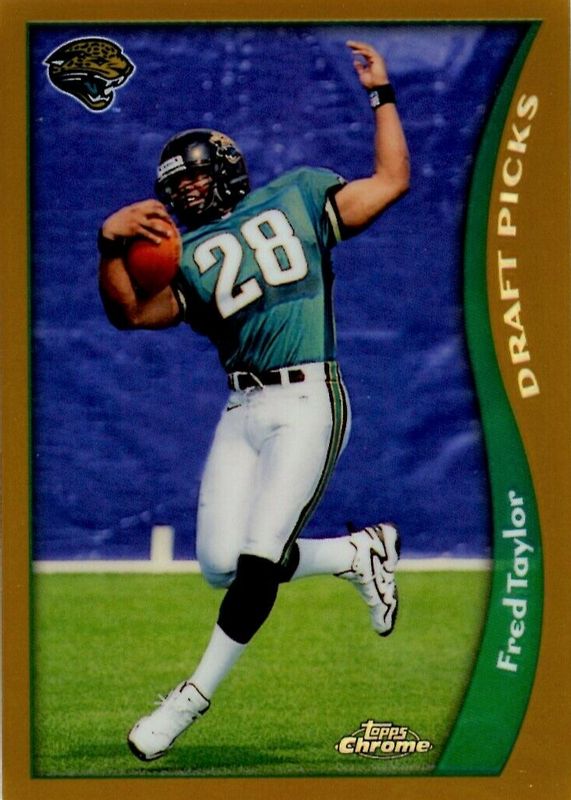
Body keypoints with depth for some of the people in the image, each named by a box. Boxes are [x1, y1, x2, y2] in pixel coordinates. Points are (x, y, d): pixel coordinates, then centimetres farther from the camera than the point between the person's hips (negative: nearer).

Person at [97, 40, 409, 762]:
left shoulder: (298, 196, 11)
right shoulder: (187, 256, 13)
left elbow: (391, 180, 16)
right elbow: (128, 311, -3)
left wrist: (381, 95, 16)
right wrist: (111, 243, -17)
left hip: (309, 404, -4)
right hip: (243, 412, 4)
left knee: (258, 560, -12)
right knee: (221, 564, -5)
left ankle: (196, 694, 4)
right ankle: (357, 552, 16)